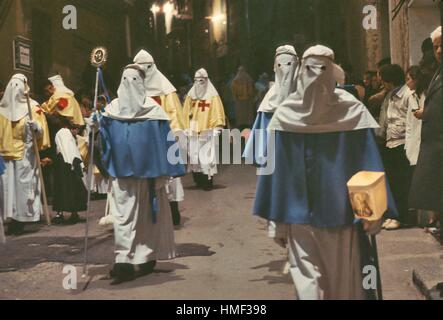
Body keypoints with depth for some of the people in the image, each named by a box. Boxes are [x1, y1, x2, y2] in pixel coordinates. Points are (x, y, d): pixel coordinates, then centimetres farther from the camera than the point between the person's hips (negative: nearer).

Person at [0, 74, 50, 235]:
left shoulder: (32, 107, 0)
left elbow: (41, 130, -4)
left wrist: (35, 125, -24)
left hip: (26, 153, -3)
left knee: (23, 184, -2)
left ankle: (22, 220, 4)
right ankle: (13, 219, 8)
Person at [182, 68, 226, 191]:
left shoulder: (213, 96, 0)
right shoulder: (190, 95, 12)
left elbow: (218, 112, -5)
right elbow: (186, 113, 12)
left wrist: (217, 127, -12)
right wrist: (186, 128, 7)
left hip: (207, 131, -4)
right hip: (193, 131, 4)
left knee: (207, 156, -8)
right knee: (194, 156, 5)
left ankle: (208, 181, -3)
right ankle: (198, 180, 15)